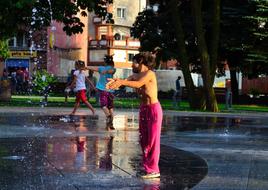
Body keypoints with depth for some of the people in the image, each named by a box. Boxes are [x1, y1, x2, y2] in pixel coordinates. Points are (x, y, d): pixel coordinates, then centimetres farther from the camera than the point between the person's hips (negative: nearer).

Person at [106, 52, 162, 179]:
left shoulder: (149, 73, -13)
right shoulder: (135, 75, 10)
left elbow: (138, 84, -31)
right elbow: (123, 82, -5)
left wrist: (121, 82, -41)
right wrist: (115, 82, -27)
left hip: (153, 109, -8)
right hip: (143, 109, 8)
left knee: (152, 140, -6)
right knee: (144, 140, 9)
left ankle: (153, 170, -2)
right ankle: (148, 167, 17)